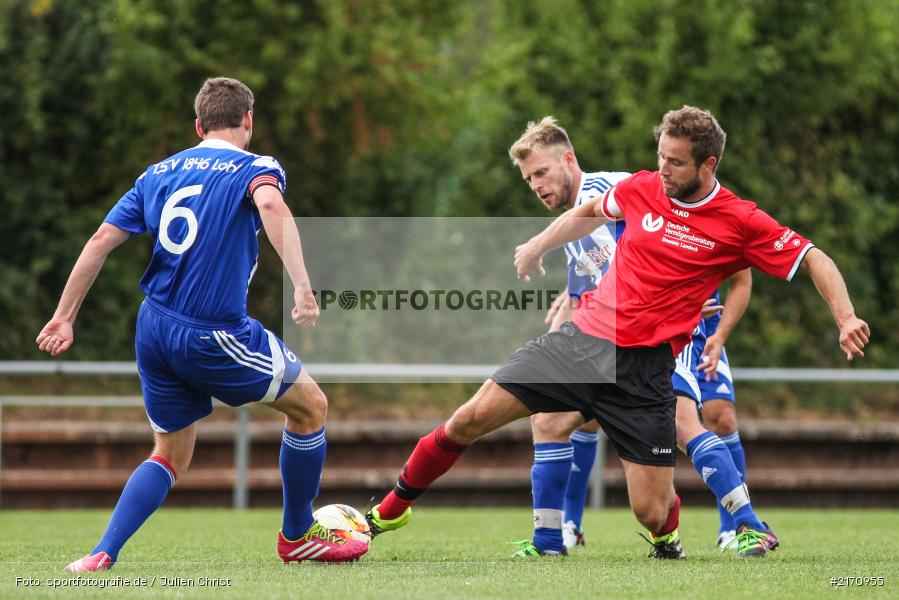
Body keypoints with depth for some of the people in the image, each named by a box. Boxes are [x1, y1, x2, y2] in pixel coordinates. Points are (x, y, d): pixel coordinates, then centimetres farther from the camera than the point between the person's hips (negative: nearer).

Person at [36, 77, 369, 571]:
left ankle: (102, 555, 0)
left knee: (170, 456, 18)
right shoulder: (254, 168, -2)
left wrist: (64, 317, 13)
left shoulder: (158, 173, 15)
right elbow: (271, 206, -26)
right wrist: (301, 286, -35)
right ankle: (297, 537, 24)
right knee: (310, 406, 14)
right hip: (214, 338, -6)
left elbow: (101, 239, 9)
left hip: (154, 330, 6)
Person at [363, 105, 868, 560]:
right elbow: (589, 213, 26)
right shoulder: (642, 189, 4)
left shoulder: (741, 223, -6)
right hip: (582, 337, 3)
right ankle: (393, 509, 14)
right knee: (472, 419, -6)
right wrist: (538, 245, 24)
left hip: (644, 368, -3)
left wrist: (846, 317, -14)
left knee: (652, 512, -9)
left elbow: (813, 260, -1)